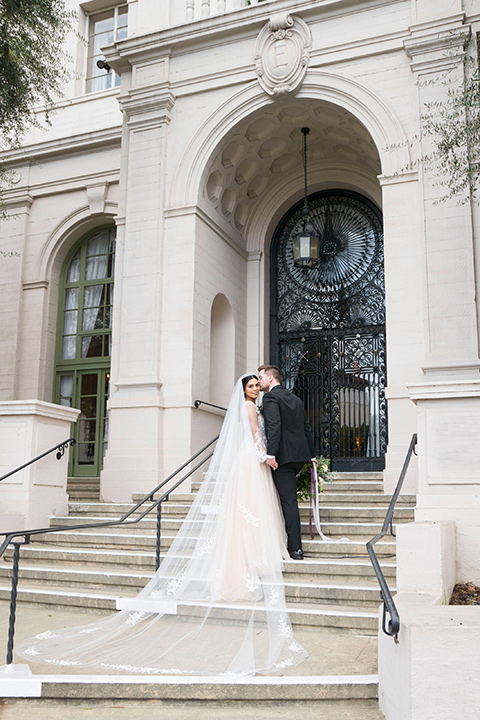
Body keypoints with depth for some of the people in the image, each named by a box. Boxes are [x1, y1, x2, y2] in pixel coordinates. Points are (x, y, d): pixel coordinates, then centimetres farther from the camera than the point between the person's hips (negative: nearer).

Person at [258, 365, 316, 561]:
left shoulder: (270, 397, -6)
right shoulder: (295, 399, 18)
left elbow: (274, 425, -21)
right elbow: (306, 428, 20)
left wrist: (271, 454, -27)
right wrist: (312, 455, 24)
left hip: (283, 456, -8)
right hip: (300, 455, 8)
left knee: (289, 500, -4)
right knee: (286, 496, 20)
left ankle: (295, 549, -1)